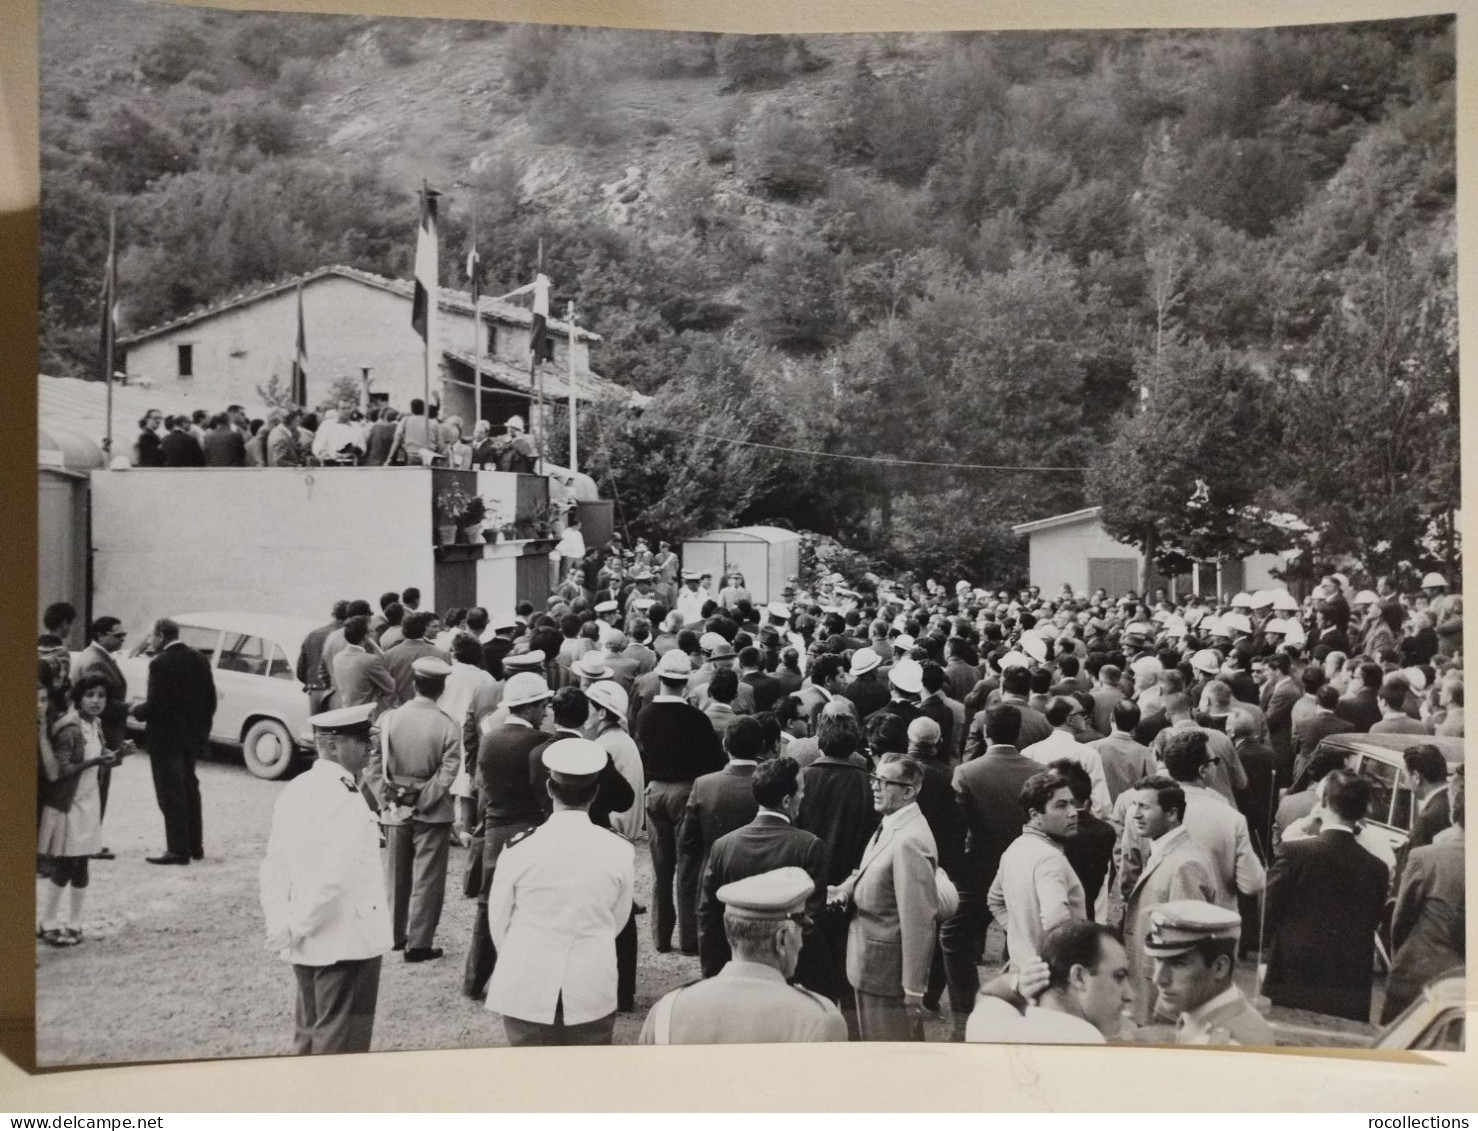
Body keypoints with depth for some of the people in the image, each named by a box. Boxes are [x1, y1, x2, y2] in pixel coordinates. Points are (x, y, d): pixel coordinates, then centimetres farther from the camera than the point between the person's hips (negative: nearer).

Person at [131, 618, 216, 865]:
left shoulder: (160, 663, -17)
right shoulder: (199, 659, 5)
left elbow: (155, 705, -20)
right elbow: (211, 699, 7)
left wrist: (137, 710, 0)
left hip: (166, 736, -7)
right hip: (193, 737, 7)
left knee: (171, 792, -1)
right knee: (189, 789, 17)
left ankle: (178, 849, 1)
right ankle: (195, 845, 23)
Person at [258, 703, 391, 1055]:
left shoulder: (294, 790, 5)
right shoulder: (346, 798, -20)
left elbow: (275, 865, 5)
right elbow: (335, 877, -26)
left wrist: (280, 924, 3)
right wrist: (296, 927, -15)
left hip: (306, 944, 8)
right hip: (346, 941, -8)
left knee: (309, 1035, 20)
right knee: (340, 1045, 3)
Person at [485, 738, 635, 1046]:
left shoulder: (519, 848, -9)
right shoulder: (620, 851, -7)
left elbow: (498, 919, 2)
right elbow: (619, 918, 5)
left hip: (527, 986, 0)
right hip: (594, 988, 0)